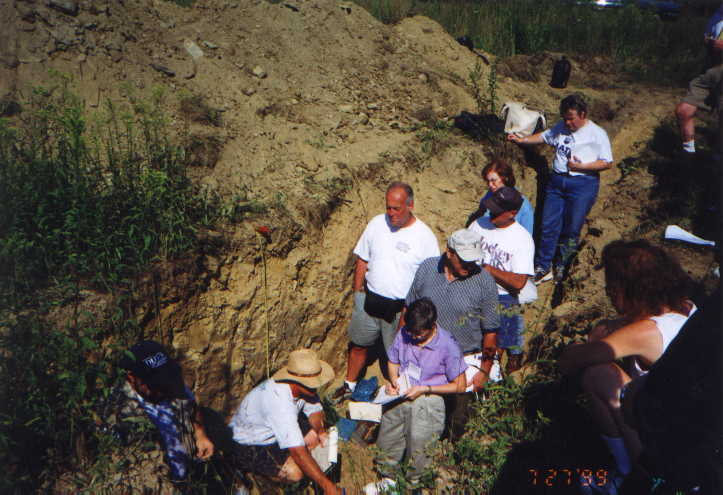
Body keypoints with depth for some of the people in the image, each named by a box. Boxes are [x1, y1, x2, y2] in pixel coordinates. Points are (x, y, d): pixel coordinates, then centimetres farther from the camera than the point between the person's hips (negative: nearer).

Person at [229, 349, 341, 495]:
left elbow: (314, 409, 4)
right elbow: (297, 451, -40)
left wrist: (320, 430, -19)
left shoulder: (303, 385, -16)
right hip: (248, 444, -8)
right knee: (294, 472, -25)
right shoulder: (279, 401, -39)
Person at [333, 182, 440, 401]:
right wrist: (357, 291, 8)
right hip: (370, 299, 4)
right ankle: (350, 384, 43)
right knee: (358, 344, 20)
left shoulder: (424, 236, -15)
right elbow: (362, 260, 7)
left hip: (401, 308, -3)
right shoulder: (377, 224, -4)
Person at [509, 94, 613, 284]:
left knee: (571, 230, 0)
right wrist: (522, 140, 12)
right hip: (557, 181, 5)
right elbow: (543, 136, 27)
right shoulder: (560, 127, 13)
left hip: (582, 184, -5)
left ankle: (561, 268, 17)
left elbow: (607, 163, -6)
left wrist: (581, 166, -16)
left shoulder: (597, 134, -4)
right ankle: (542, 268, 9)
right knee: (548, 225, 1)